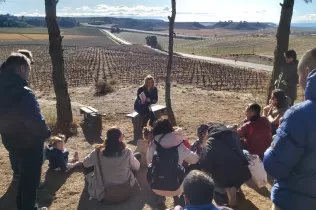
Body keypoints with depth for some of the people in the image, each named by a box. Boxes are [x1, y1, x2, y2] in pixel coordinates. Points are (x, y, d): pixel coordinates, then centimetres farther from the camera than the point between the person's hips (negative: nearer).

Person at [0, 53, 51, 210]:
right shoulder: (23, 93, -30)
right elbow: (36, 121, -28)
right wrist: (46, 133, -10)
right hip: (29, 143, -8)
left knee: (24, 175, 27)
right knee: (31, 179, 12)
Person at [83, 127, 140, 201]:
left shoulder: (98, 152, -19)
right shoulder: (127, 152, -20)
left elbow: (85, 164, 1)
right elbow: (137, 167, -2)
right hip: (127, 189, 0)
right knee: (137, 155, 13)